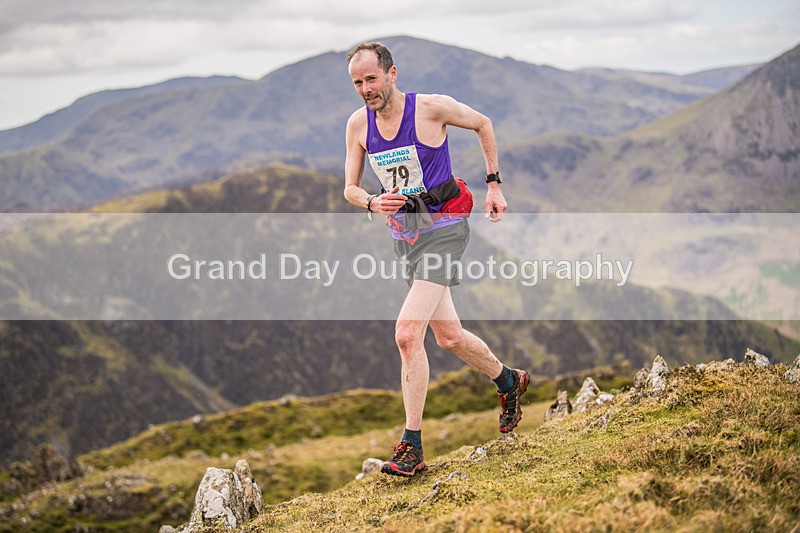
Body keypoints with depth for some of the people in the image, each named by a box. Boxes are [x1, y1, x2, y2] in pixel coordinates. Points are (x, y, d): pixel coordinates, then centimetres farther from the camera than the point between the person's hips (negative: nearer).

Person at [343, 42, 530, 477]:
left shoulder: (431, 107, -14)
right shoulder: (358, 124, -1)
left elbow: (483, 124, 4)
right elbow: (349, 187, 5)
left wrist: (493, 184, 4)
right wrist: (372, 203, -17)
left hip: (443, 228, -6)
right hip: (403, 233, 6)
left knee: (407, 335, -19)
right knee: (448, 336, 16)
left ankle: (412, 447, -12)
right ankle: (509, 381, 44)